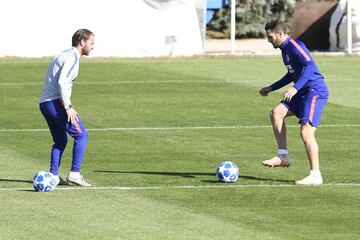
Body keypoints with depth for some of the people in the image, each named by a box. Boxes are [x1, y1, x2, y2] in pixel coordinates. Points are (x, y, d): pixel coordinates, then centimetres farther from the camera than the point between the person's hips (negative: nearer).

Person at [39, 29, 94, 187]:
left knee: (60, 140, 18)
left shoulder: (64, 55, 22)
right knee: (81, 135, -6)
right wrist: (68, 107, -22)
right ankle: (75, 174, -11)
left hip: (44, 102, 10)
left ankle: (53, 176, 12)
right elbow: (62, 82, -21)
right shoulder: (72, 57, -9)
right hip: (56, 102, -10)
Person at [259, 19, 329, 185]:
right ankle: (283, 156, 3)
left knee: (306, 132, -15)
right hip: (303, 92, 10)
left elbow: (310, 66, -26)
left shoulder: (294, 46, -14)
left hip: (315, 92, -10)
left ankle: (315, 175, -11)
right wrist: (272, 88, 33)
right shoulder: (285, 49, 16)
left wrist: (295, 87, -35)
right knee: (276, 113, 0)